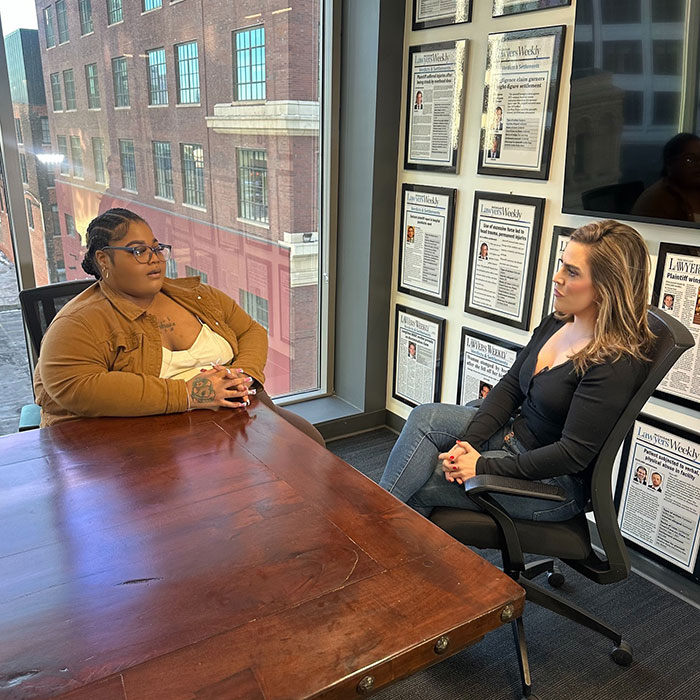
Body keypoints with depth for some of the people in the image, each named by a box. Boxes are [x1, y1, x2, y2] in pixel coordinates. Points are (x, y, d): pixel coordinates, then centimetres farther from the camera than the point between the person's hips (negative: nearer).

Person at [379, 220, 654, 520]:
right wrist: (469, 442, -10)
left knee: (414, 488, -13)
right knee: (425, 417, -12)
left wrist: (484, 467, -22)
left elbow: (573, 454, -25)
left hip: (555, 482, -7)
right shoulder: (557, 322, 2)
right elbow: (510, 385, 4)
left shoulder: (618, 363, -24)